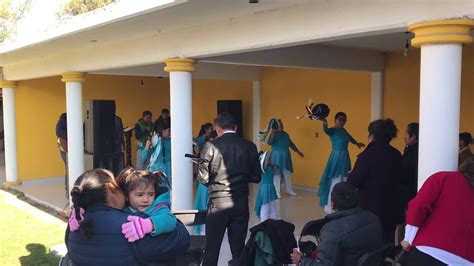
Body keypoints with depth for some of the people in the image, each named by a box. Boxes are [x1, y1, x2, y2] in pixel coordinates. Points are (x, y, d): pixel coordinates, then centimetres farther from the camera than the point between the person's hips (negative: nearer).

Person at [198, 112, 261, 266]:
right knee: (238, 249, 12)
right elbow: (256, 177, 4)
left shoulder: (211, 146, -8)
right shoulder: (249, 146, -1)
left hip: (218, 203, -2)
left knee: (212, 249, 10)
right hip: (241, 203, 2)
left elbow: (203, 178, -8)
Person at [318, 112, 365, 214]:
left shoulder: (343, 130, 10)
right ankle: (329, 207, 0)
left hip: (345, 158, 8)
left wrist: (357, 143, 50)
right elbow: (326, 130, -38)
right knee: (335, 183, -8)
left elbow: (349, 137, 32)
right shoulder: (332, 130, -13)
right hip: (337, 158, -8)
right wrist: (324, 123, -61)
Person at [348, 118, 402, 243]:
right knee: (388, 242, 15)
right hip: (391, 209, 5)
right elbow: (397, 179, 10)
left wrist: (351, 175, 5)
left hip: (370, 208, -5)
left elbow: (353, 182, -17)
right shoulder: (396, 155, 1)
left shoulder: (368, 154, -17)